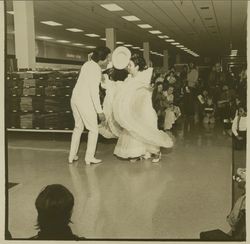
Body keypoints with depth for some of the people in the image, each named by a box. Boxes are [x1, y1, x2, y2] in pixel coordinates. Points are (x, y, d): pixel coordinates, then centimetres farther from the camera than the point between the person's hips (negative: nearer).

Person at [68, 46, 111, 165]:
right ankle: (89, 157, 7)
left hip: (75, 98, 9)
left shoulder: (88, 64, 12)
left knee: (78, 127, 19)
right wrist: (99, 111, -18)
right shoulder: (96, 69, -15)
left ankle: (72, 156, 22)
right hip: (85, 101, -9)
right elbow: (94, 91, -20)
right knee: (93, 129, 4)